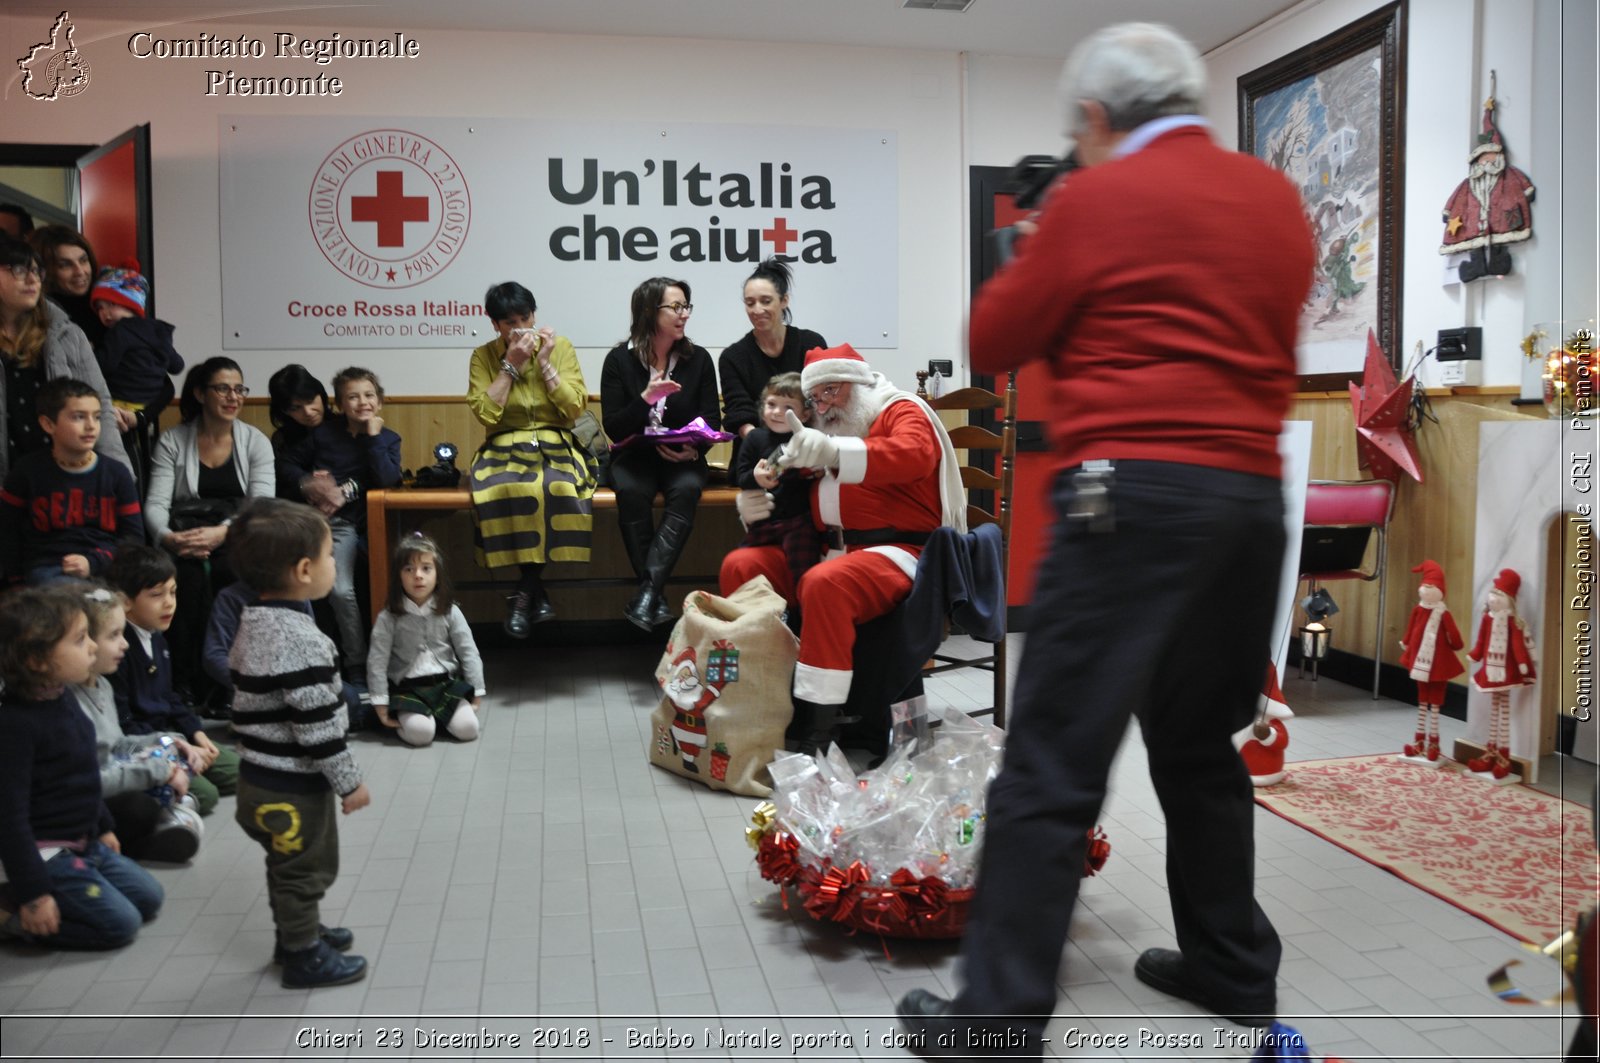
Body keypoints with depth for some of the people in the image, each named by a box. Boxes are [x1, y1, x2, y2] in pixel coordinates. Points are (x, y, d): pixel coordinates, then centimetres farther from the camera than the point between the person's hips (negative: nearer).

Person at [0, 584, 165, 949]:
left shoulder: (62, 700, 3)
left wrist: (102, 828, 24)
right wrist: (32, 893, -23)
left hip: (84, 844, 9)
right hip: (46, 852, -9)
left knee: (149, 897, 12)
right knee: (120, 922, -9)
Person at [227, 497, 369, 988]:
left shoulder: (254, 625, 4)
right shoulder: (300, 640, -27)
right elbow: (316, 723, -26)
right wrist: (349, 781, -16)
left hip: (263, 777, 9)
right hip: (294, 785, -9)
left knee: (289, 867, 25)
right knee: (305, 870, 8)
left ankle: (297, 932, 41)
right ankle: (304, 957, 22)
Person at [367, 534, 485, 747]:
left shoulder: (450, 612, -1)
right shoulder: (388, 619, -7)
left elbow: (469, 653, 2)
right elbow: (377, 662, -6)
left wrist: (476, 693, -1)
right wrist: (381, 704, -10)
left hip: (447, 684, 2)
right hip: (408, 689, -2)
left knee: (467, 728, -17)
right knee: (420, 732, -26)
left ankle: (439, 714, 13)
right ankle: (404, 716, 8)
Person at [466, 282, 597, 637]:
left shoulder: (560, 346, 6)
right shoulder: (483, 357, 7)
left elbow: (576, 408, -4)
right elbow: (485, 414, -7)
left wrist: (544, 362, -8)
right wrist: (511, 364, -8)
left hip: (556, 447, 0)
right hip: (505, 450, 0)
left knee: (557, 487, -34)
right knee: (501, 489, -34)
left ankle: (525, 593, -19)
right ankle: (536, 591, -21)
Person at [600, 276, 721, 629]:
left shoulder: (698, 358, 4)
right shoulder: (620, 360, -1)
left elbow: (712, 421, 3)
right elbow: (613, 429, -5)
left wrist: (693, 449, -18)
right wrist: (646, 398, -21)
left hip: (684, 457, 1)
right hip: (635, 455, -1)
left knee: (686, 489, -33)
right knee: (631, 492, -34)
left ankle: (648, 590, -37)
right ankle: (655, 599, -29)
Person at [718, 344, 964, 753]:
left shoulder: (902, 411, 4)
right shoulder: (823, 432, 22)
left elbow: (915, 455, -22)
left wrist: (835, 452, -36)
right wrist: (755, 509, 3)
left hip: (898, 551, -8)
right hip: (829, 551, 8)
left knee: (825, 584, -36)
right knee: (739, 567, -5)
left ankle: (816, 732, -33)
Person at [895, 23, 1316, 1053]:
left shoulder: (1097, 199, -3)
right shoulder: (1280, 197, 13)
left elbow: (994, 342, 3)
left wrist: (1033, 259, 19)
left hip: (1133, 493, -7)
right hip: (1256, 496, 7)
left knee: (1053, 764, -4)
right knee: (1203, 745, 20)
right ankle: (1233, 968, 30)